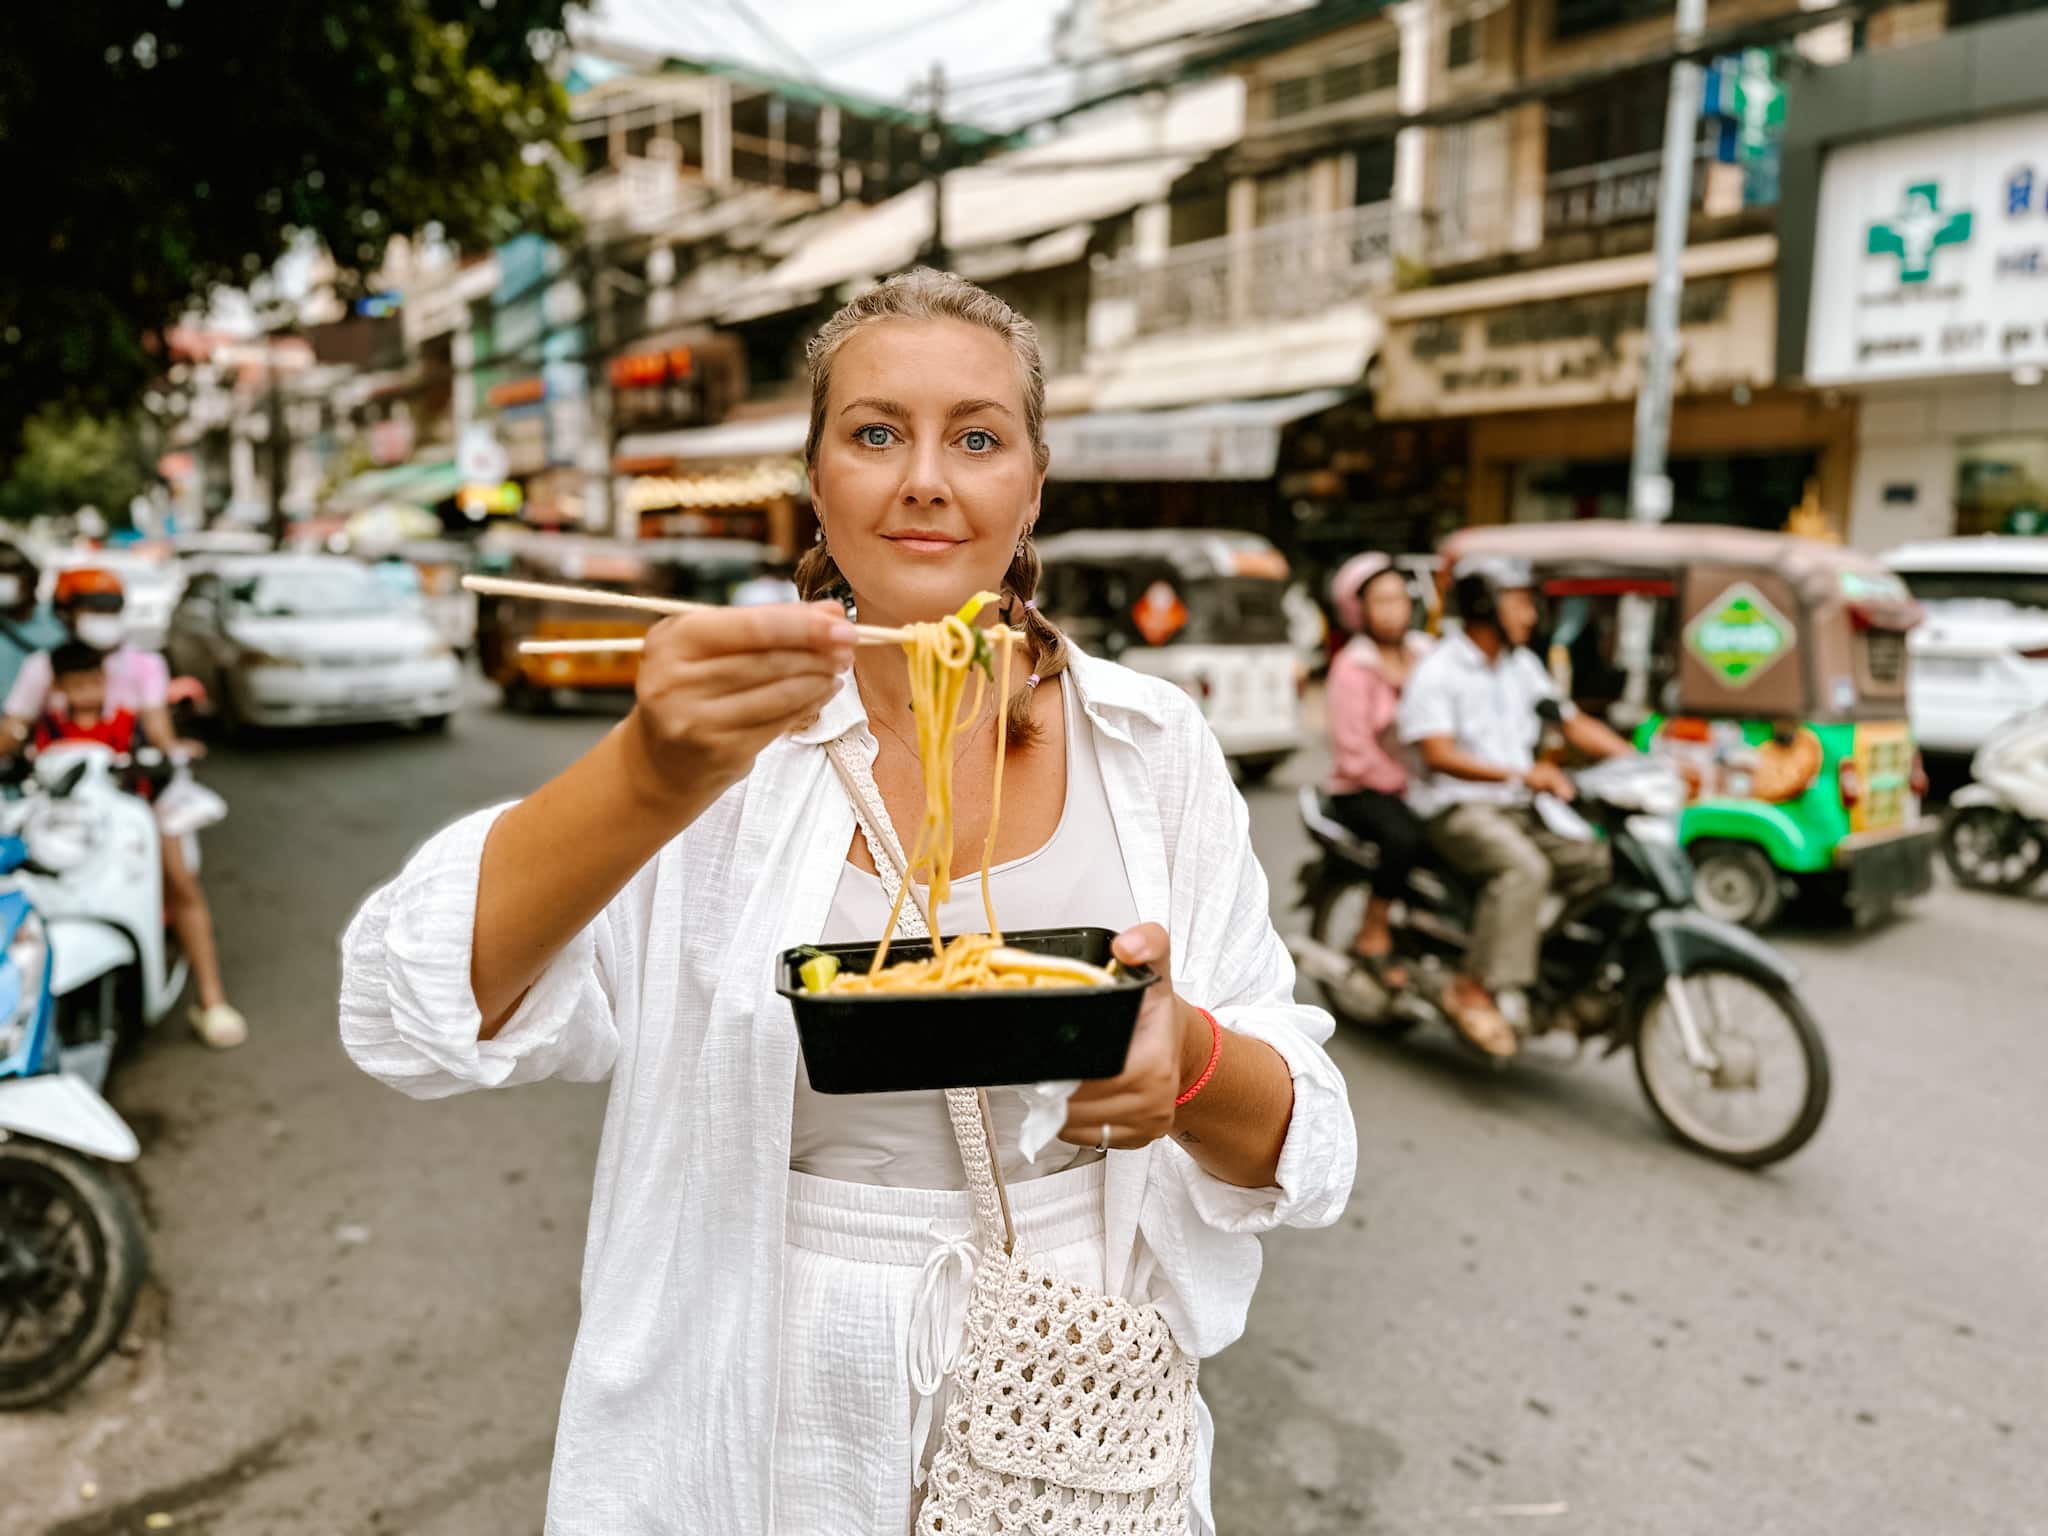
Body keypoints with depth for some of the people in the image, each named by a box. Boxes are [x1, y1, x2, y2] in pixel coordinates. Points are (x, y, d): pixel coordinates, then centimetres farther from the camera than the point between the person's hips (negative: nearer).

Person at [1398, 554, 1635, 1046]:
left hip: (1519, 808, 7)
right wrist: (1522, 774, -30)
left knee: (1600, 864, -13)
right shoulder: (1437, 671, -7)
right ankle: (1475, 988, -31)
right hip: (1458, 809, -7)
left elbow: (1574, 723, 18)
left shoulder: (1522, 665, 17)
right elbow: (1438, 754, -19)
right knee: (1524, 868, -34)